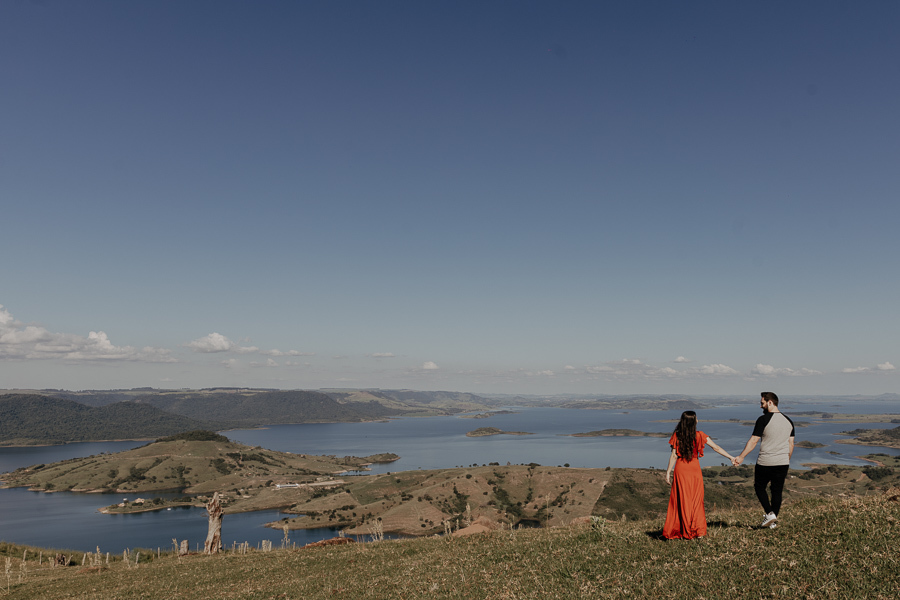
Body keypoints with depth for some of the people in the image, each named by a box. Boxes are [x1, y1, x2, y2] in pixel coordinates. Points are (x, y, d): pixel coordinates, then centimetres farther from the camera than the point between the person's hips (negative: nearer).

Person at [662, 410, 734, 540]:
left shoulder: (677, 436, -6)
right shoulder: (699, 435, -4)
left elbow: (674, 455, -6)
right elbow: (716, 448, -1)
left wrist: (668, 471, 0)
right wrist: (731, 457, 8)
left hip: (681, 469, 0)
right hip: (694, 468, 0)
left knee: (681, 500, 6)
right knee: (696, 499, 10)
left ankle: (685, 532, 7)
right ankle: (698, 531, 12)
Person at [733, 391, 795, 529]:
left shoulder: (763, 419, -12)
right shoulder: (789, 421, 7)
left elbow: (753, 441, -11)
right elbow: (791, 444, 12)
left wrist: (741, 457, -5)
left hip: (765, 463, -5)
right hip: (782, 463, 5)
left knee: (759, 487, 13)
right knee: (777, 491, 12)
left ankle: (769, 513, -1)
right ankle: (773, 521, 16)